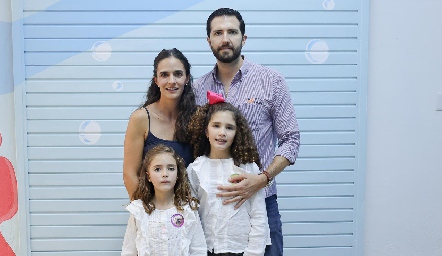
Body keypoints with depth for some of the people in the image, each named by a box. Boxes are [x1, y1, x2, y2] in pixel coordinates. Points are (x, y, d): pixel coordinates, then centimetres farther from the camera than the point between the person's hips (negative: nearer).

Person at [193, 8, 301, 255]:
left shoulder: (271, 81, -4)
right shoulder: (199, 88, 6)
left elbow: (290, 139, -5)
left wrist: (262, 179, -18)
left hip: (259, 199, -2)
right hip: (211, 202, 3)